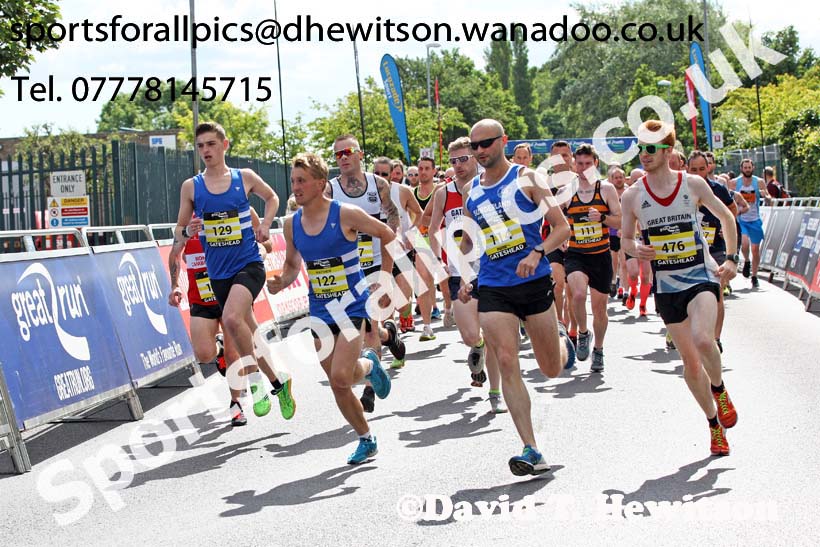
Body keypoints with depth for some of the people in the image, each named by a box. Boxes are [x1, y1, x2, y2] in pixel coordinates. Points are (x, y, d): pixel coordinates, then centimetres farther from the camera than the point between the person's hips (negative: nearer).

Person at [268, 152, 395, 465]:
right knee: (337, 385, 6)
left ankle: (368, 364, 15)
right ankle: (366, 441, 26)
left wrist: (386, 274, -1)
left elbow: (386, 234, -1)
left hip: (351, 303, -5)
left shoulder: (345, 214, -13)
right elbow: (292, 265, 16)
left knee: (341, 377, -20)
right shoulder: (292, 224, 2)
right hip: (319, 309, 5)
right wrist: (281, 283, -5)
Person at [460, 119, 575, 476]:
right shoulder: (471, 191, 9)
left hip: (535, 283, -2)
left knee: (552, 369, 8)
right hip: (493, 289, 3)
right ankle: (532, 452, -14)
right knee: (507, 363, -14)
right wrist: (463, 277, 8)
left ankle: (562, 340, 47)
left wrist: (538, 253, -22)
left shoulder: (526, 178, -3)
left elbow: (562, 227, -6)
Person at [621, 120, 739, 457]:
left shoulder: (693, 184, -4)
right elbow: (626, 239, 9)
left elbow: (726, 217, 10)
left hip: (702, 276, -2)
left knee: (702, 340, -27)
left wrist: (731, 258, 3)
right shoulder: (633, 196, -2)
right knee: (689, 359, 4)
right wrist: (636, 250, -14)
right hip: (666, 286, 2)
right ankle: (714, 423, 22)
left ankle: (720, 391, 3)